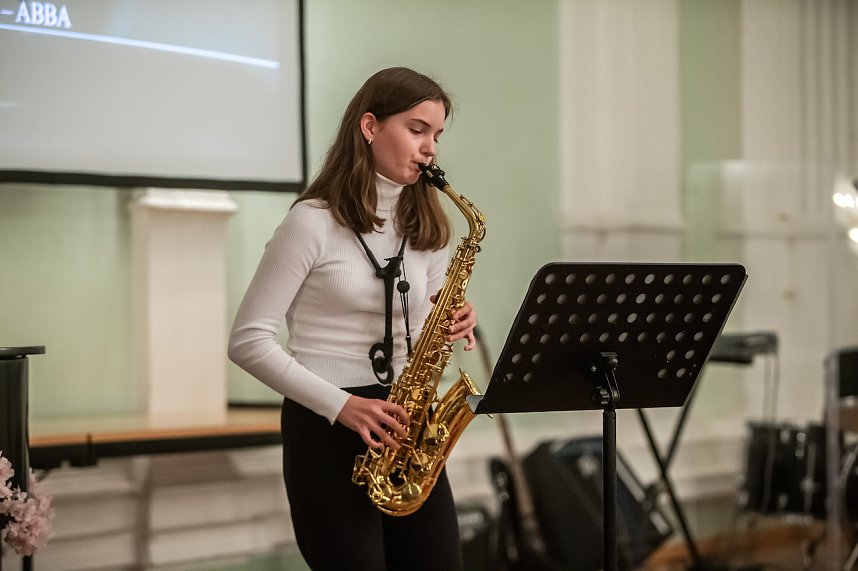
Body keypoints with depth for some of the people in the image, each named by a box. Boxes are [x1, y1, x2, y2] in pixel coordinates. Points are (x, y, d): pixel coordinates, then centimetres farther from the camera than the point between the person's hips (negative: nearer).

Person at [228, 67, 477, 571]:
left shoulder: (427, 228, 10)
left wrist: (453, 325, -5)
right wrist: (340, 405, -19)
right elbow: (249, 341, -11)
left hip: (407, 427, 6)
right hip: (327, 429, -6)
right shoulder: (313, 221, -8)